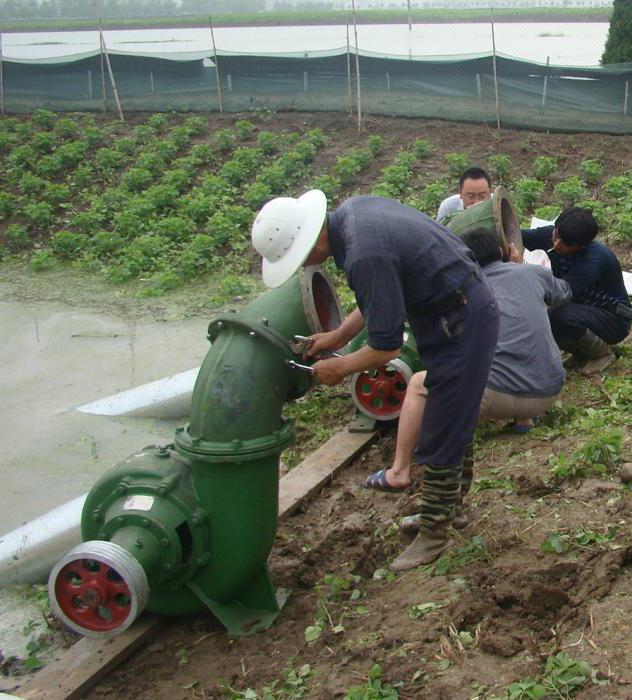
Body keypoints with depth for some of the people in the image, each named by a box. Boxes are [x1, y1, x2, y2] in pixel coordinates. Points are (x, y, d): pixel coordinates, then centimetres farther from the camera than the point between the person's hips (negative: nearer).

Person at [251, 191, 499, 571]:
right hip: (464, 306, 10)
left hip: (462, 323, -10)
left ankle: (434, 533, 15)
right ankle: (445, 507, 37)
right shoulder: (352, 209, -1)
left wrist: (339, 368, -5)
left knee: (442, 436, 1)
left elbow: (386, 347, -23)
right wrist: (337, 337, 10)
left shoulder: (365, 257, -31)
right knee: (449, 424, 22)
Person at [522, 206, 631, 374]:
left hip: (613, 320, -7)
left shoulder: (594, 259, -33)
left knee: (563, 316, -35)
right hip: (581, 309, 7)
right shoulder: (553, 235, -15)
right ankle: (581, 351, 8)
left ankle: (602, 353, -4)